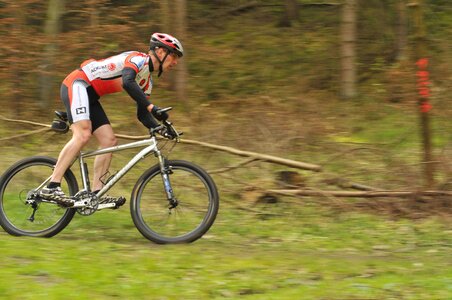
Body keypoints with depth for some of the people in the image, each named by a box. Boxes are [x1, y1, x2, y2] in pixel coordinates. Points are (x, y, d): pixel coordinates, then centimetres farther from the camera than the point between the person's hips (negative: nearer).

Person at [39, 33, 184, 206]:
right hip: (77, 84, -10)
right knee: (83, 134, -26)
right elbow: (127, 82, -33)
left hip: (90, 96, 10)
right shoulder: (138, 59, -13)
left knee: (109, 141, 0)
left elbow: (142, 115, 17)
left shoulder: (146, 81, 16)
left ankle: (96, 192, -3)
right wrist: (152, 107, -39)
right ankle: (51, 187, -30)